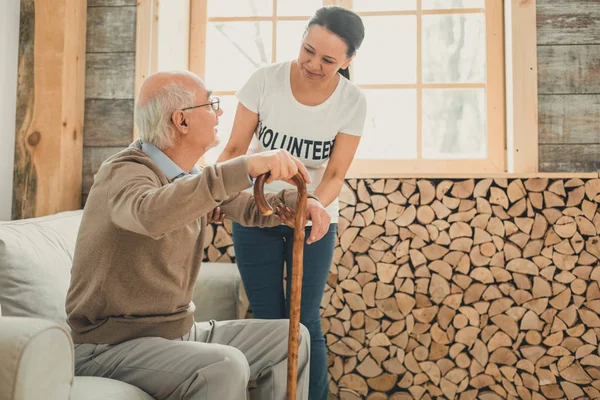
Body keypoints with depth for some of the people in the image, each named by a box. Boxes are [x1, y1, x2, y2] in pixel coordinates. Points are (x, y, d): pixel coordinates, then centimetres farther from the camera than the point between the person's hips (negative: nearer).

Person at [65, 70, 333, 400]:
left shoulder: (191, 176, 6)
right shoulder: (126, 172, -20)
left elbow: (249, 207, 18)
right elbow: (150, 213, -44)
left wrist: (298, 201, -3)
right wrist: (246, 167, -48)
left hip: (180, 332, 9)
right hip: (112, 345, -8)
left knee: (290, 338, 6)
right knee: (225, 367, -32)